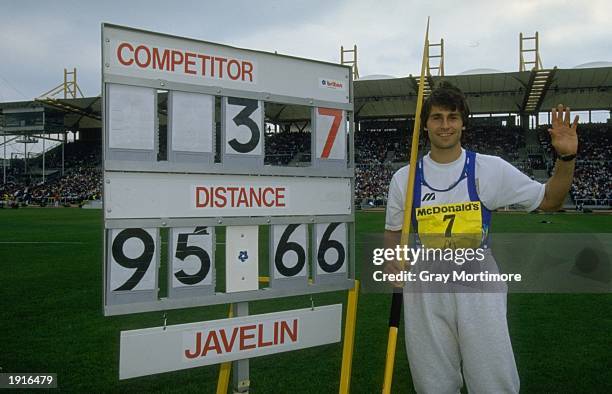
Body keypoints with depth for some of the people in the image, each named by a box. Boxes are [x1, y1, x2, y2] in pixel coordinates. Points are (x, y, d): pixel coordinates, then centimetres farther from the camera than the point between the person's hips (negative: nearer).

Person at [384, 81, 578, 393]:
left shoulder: (491, 169, 1)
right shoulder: (404, 177, 4)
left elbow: (549, 200, 5)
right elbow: (394, 230, 14)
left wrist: (566, 158, -10)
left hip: (479, 288, -1)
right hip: (423, 293, 1)